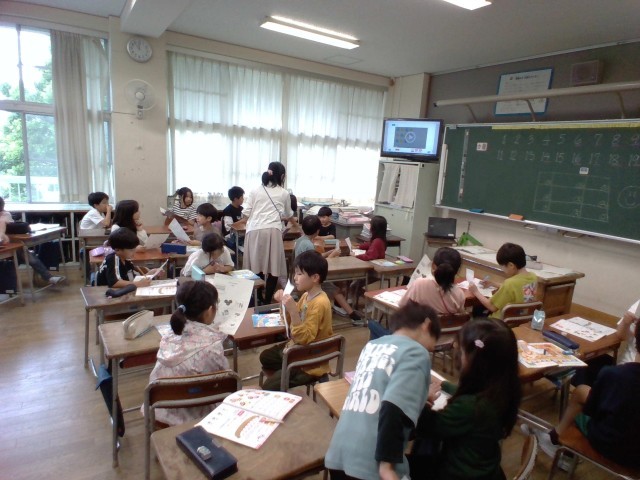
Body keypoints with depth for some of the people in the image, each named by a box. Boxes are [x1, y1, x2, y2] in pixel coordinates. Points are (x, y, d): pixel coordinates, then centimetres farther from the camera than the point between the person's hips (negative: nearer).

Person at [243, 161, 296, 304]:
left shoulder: (256, 191, 13)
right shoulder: (284, 193, 14)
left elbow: (246, 212, 7)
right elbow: (288, 215, 31)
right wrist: (294, 220, 53)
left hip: (255, 230, 2)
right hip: (273, 230, -2)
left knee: (256, 265, 11)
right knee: (273, 266, 7)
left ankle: (259, 298, 22)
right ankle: (267, 300, 10)